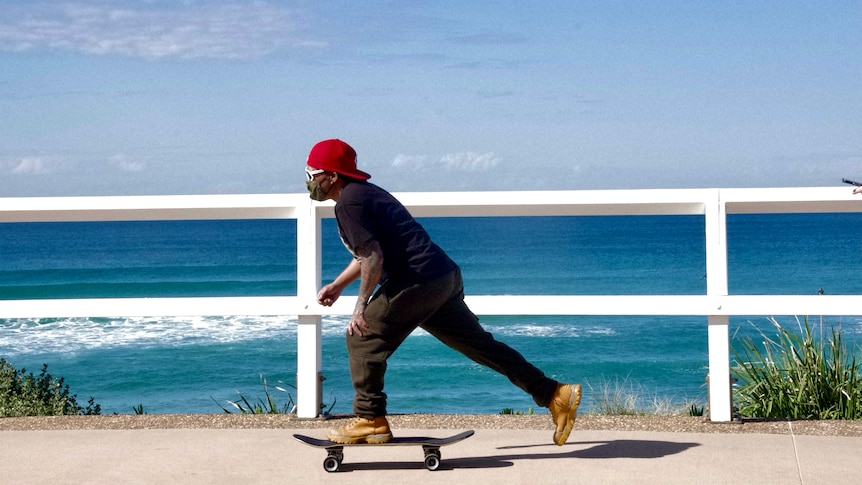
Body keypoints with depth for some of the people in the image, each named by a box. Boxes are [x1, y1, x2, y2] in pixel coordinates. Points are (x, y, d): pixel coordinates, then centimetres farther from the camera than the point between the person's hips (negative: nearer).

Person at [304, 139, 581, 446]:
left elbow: (373, 259, -19)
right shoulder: (363, 192, 21)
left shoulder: (348, 204, -11)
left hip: (417, 281, -10)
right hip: (444, 279, 10)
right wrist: (337, 285, 30)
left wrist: (361, 307, -12)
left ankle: (370, 421, 8)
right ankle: (555, 394, 12)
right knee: (478, 343, 12)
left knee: (363, 338, 1)